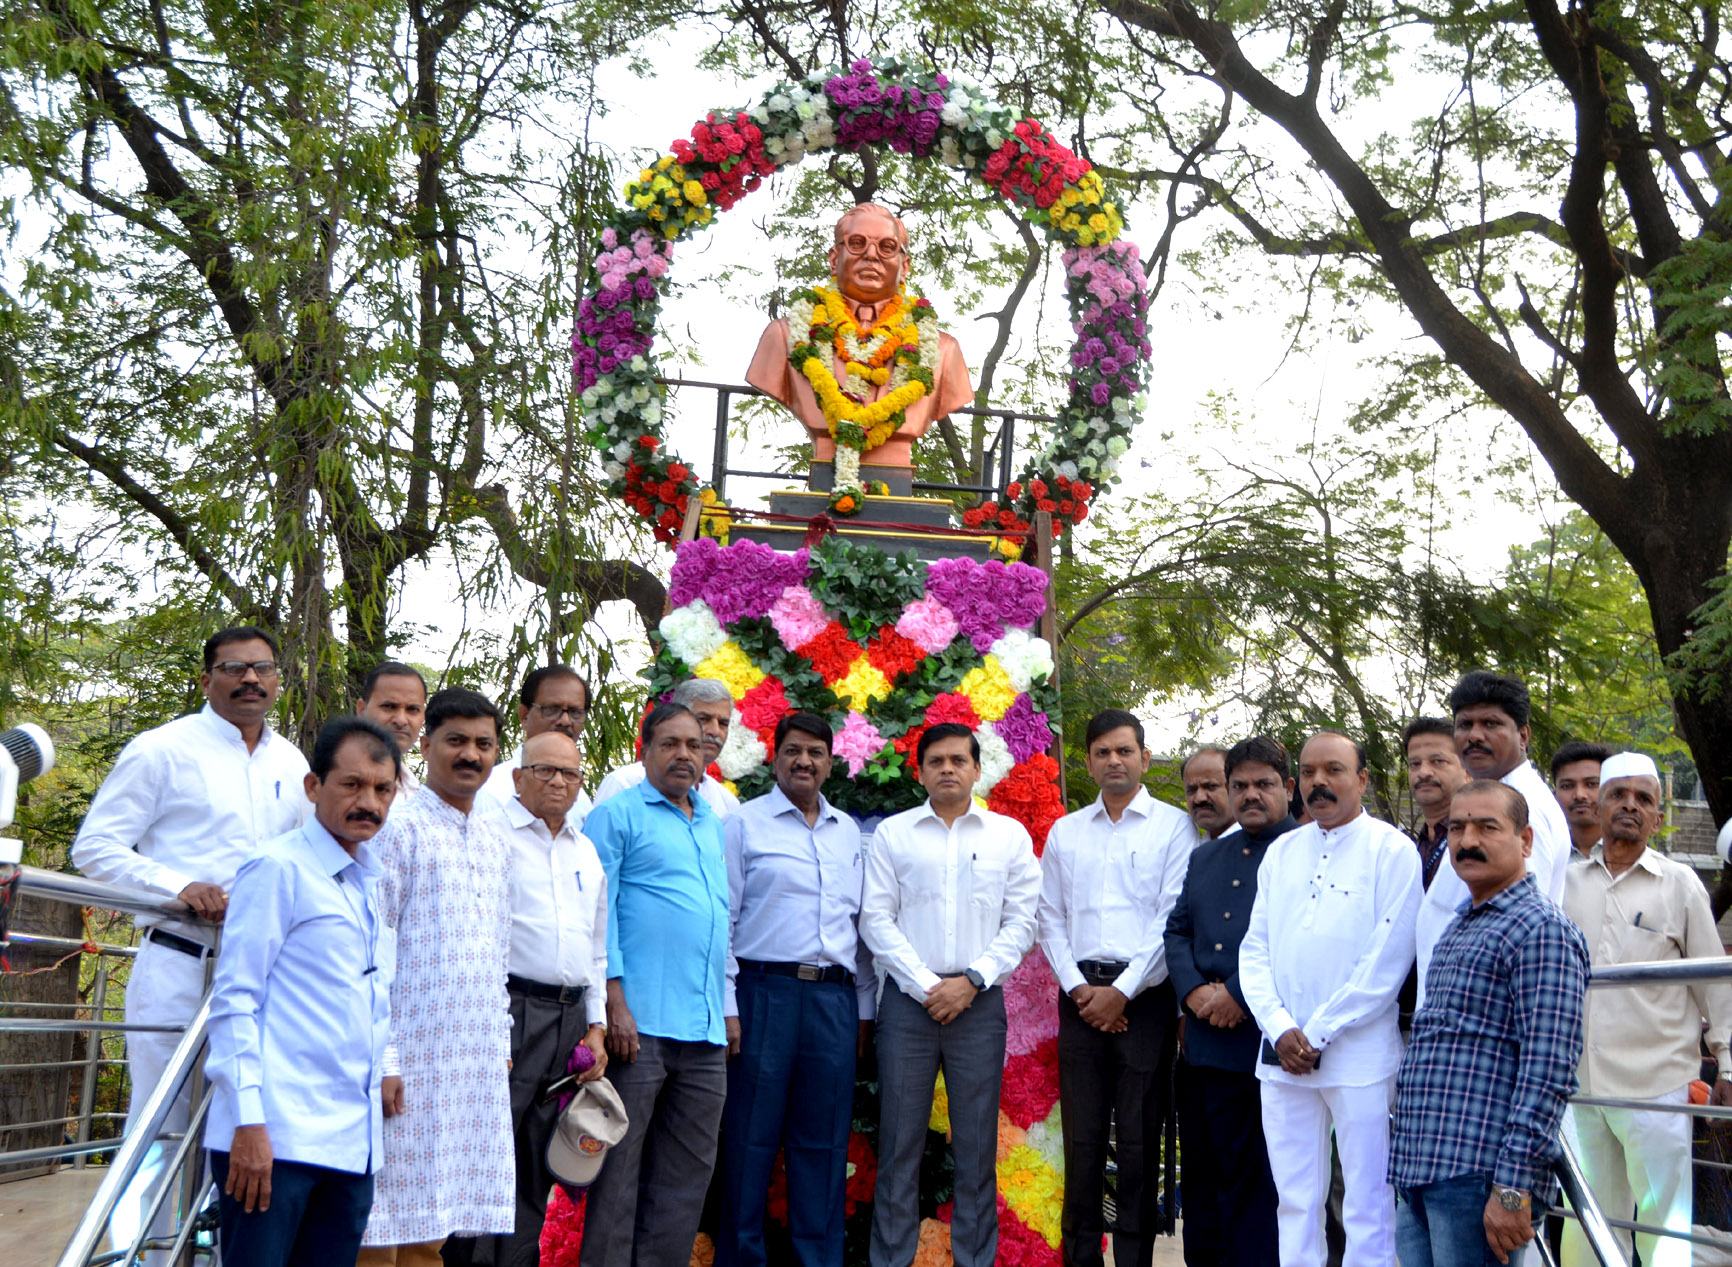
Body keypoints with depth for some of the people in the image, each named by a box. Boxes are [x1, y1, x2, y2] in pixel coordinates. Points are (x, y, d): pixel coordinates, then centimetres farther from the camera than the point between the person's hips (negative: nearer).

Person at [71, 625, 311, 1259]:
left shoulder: (291, 764, 14)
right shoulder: (162, 750, -2)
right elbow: (95, 847, -5)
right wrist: (181, 886, -17)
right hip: (178, 968, -5)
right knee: (159, 1132, -3)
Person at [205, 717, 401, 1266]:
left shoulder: (374, 885, 16)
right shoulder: (279, 868, -6)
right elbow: (234, 999, -10)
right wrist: (248, 1122, -15)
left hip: (353, 1141, 7)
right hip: (274, 1137, -7)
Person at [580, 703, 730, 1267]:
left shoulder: (712, 824, 20)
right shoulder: (617, 815, 0)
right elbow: (596, 913, -7)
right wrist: (614, 1004, -15)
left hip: (704, 1030, 7)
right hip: (639, 1024, -6)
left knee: (688, 1174, 9)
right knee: (619, 1168, -2)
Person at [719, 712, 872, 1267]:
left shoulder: (848, 831, 16)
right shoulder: (744, 824, 3)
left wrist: (864, 1007, 13)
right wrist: (726, 1007, -8)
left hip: (834, 998, 4)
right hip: (765, 991, -4)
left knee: (824, 1145, 7)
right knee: (751, 1141, 0)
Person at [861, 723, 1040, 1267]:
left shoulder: (1010, 835, 8)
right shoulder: (892, 833, 7)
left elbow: (1021, 922, 4)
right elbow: (877, 920, 1)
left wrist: (970, 982, -8)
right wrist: (926, 986, -8)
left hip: (979, 1000, 0)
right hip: (908, 998, 0)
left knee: (977, 1144, 3)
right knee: (899, 1140, 1)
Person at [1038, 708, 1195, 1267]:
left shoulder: (1173, 826, 2)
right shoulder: (1065, 832, 13)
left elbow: (1173, 918, -5)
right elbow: (1050, 919, 10)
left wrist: (1122, 991, -10)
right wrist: (1079, 988, -3)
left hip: (1144, 996, -3)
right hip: (1081, 995, 3)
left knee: (1139, 1141, 0)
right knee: (1082, 1137, 5)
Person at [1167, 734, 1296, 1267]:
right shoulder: (1205, 857, 19)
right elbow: (1177, 930, 14)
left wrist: (1239, 996, -16)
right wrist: (1194, 991, -3)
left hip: (1258, 1043, -7)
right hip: (1200, 1039, 7)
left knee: (1249, 1180, -1)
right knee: (1200, 1174, 13)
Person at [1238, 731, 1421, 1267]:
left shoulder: (1392, 850, -3)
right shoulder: (1281, 851, 13)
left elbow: (1389, 959, -10)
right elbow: (1255, 948, 10)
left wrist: (1317, 1032, -11)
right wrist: (1280, 1028, -5)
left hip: (1359, 1056, -5)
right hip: (1281, 1056, 5)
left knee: (1367, 1208, 0)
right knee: (1294, 1204, 9)